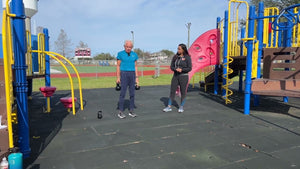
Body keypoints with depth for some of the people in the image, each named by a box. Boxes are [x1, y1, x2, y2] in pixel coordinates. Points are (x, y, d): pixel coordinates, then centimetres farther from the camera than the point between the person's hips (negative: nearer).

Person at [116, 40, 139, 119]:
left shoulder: (134, 54, 9)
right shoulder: (120, 54, 0)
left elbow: (135, 67, 12)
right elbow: (118, 66, 0)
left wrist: (137, 78, 7)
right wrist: (118, 77, -6)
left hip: (132, 74, 4)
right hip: (124, 74, -4)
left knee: (132, 93, 4)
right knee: (122, 93, -6)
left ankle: (131, 111, 14)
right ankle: (120, 112, 1)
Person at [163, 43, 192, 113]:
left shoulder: (187, 57, -6)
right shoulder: (175, 57, 6)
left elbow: (189, 68, -8)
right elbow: (171, 66, 6)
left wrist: (181, 69, -22)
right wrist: (176, 69, -15)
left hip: (184, 76, -3)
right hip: (175, 76, 4)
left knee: (183, 92, 5)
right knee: (172, 91, 3)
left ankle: (181, 107, 18)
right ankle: (169, 107, 10)